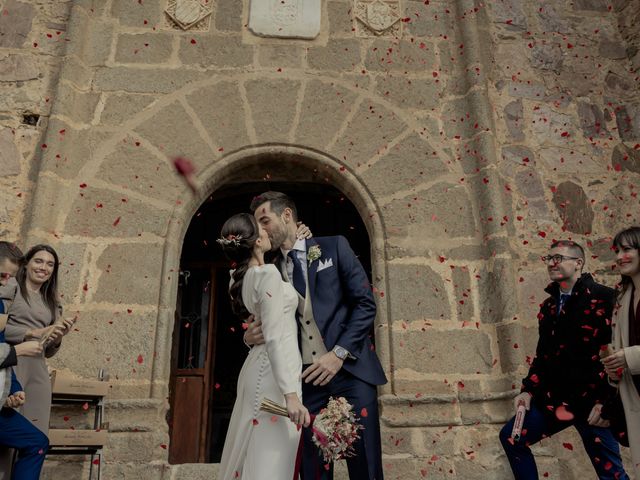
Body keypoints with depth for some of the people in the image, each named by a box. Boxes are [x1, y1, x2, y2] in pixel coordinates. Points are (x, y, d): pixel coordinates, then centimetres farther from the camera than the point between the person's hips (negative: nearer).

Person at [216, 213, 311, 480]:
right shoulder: (268, 273, -16)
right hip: (275, 373, -9)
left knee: (251, 453, 15)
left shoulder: (243, 276, 10)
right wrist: (291, 394, -24)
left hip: (258, 367, 9)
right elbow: (275, 338, -22)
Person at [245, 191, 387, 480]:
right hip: (307, 377, 3)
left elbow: (366, 304, -1)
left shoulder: (334, 247, 4)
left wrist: (339, 353, -11)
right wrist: (252, 337, -4)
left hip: (350, 369, -3)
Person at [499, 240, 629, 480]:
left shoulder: (603, 298, -10)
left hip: (591, 404, -7)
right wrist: (528, 390, 8)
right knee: (511, 437, 9)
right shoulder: (549, 305, 12)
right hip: (553, 401, 7)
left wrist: (607, 402, -17)